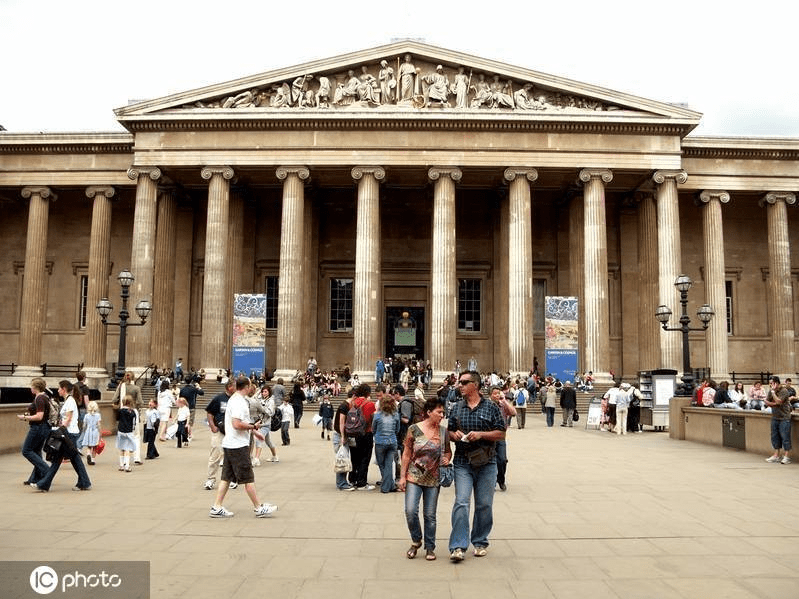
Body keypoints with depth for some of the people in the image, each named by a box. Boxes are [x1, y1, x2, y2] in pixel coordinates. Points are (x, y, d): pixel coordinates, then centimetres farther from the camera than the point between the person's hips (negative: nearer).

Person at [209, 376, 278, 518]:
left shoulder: (234, 399, 15)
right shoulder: (238, 402, -17)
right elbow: (237, 424, -26)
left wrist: (254, 431, 25)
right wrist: (252, 426, -13)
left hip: (229, 444, 10)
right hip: (238, 446, -10)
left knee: (227, 477, 11)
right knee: (248, 479, -1)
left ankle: (216, 508, 13)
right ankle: (259, 508, 6)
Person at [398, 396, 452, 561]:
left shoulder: (443, 431, 3)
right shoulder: (414, 429, -6)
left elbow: (448, 451, 17)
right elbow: (406, 454, -1)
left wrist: (447, 458, -6)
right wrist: (402, 476, -2)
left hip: (433, 479, 2)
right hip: (414, 477, -2)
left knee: (430, 515, 7)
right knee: (410, 511, -10)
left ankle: (430, 548, 23)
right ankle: (416, 541, 15)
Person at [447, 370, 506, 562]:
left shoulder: (491, 407, 0)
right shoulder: (456, 408, 9)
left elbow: (501, 434, 0)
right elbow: (449, 432, 17)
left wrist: (481, 434, -14)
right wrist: (454, 435, -6)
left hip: (486, 463, -1)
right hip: (462, 462, 1)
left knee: (484, 504, 7)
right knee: (461, 503, -8)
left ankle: (480, 542, 23)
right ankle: (458, 546, -6)